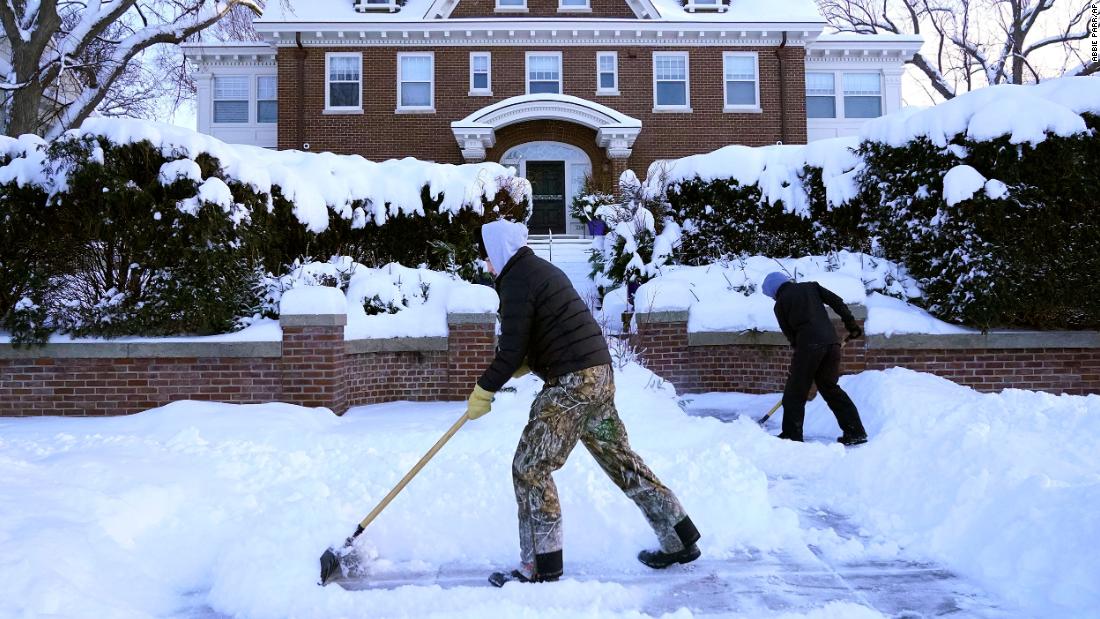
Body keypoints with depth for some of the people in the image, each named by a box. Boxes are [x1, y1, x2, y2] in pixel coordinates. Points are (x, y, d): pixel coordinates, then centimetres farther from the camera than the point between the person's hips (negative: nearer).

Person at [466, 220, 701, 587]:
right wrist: (515, 369, 16)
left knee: (530, 468, -3)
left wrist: (483, 393, -2)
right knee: (620, 459, 15)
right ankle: (680, 539, 21)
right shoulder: (541, 270, 20)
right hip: (598, 374, 10)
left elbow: (512, 350, -14)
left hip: (571, 383, -10)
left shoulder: (516, 281, -11)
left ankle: (541, 565, 2)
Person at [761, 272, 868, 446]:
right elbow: (836, 301, 10)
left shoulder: (781, 304, 10)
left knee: (795, 392, 5)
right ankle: (856, 432, 14)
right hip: (831, 341, 5)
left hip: (808, 345, -5)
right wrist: (851, 323, 12)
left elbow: (790, 334, 9)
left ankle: (791, 435, 6)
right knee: (830, 387, 16)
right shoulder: (811, 286, 20)